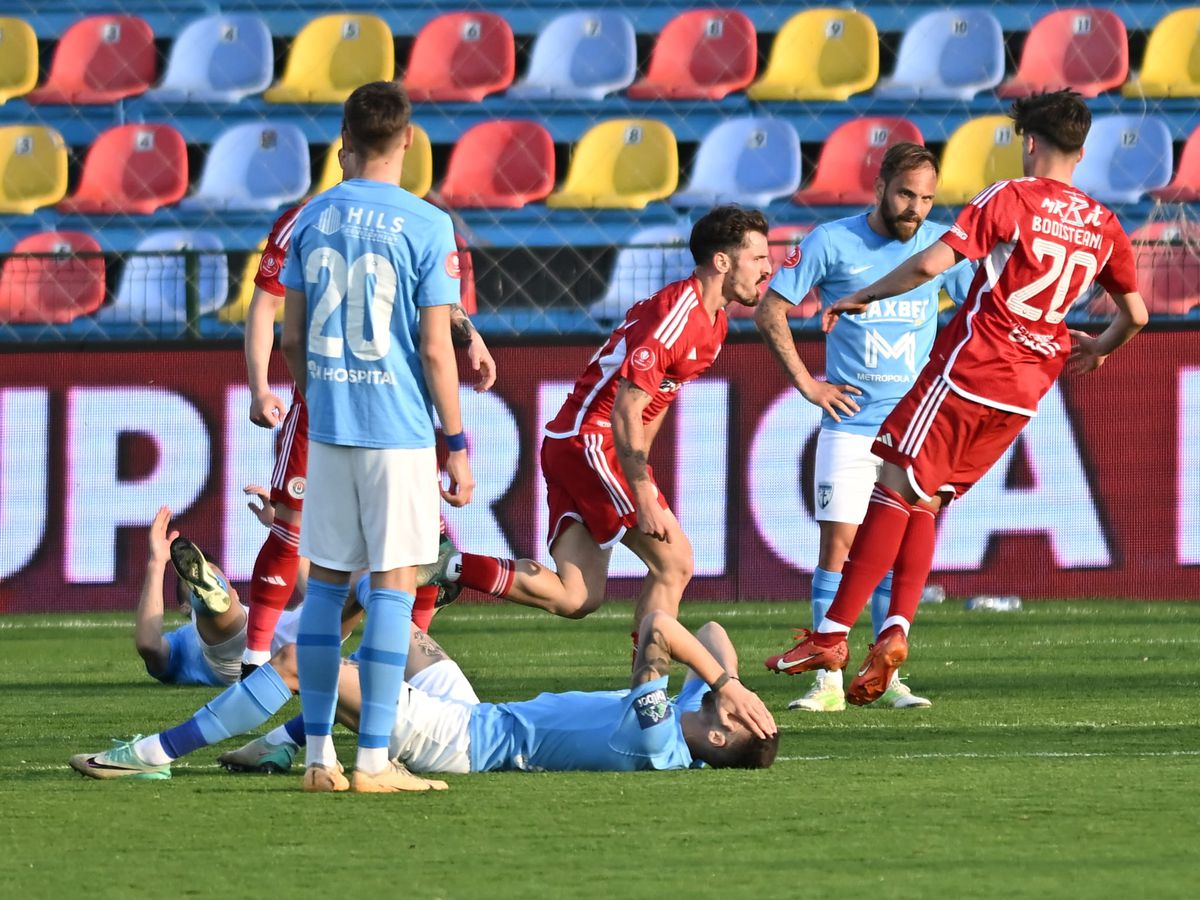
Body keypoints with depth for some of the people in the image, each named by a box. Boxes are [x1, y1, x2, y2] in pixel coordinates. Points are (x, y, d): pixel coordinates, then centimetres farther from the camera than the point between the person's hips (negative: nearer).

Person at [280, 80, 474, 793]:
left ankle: (319, 755, 12)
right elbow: (436, 349, -10)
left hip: (328, 430, 4)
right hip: (399, 431, -4)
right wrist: (457, 446, -4)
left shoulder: (313, 219, 5)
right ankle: (374, 760, -3)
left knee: (326, 582, 10)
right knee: (394, 585, 0)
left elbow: (292, 338, 9)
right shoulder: (425, 226, -9)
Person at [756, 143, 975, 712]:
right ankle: (828, 681, -6)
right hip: (850, 423, -2)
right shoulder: (832, 242, -5)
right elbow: (770, 311, 0)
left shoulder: (942, 245, 2)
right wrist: (806, 384, -3)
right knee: (838, 543, -8)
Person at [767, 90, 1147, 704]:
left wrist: (861, 299, -4)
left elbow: (931, 263, -16)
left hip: (968, 372, -6)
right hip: (1026, 391, 6)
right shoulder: (1103, 226, 9)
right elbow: (1135, 314, 16)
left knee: (896, 488, -4)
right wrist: (1097, 350, 37)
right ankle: (895, 631, -3)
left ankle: (832, 636, -8)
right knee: (924, 502, 13)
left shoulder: (1011, 199, -8)